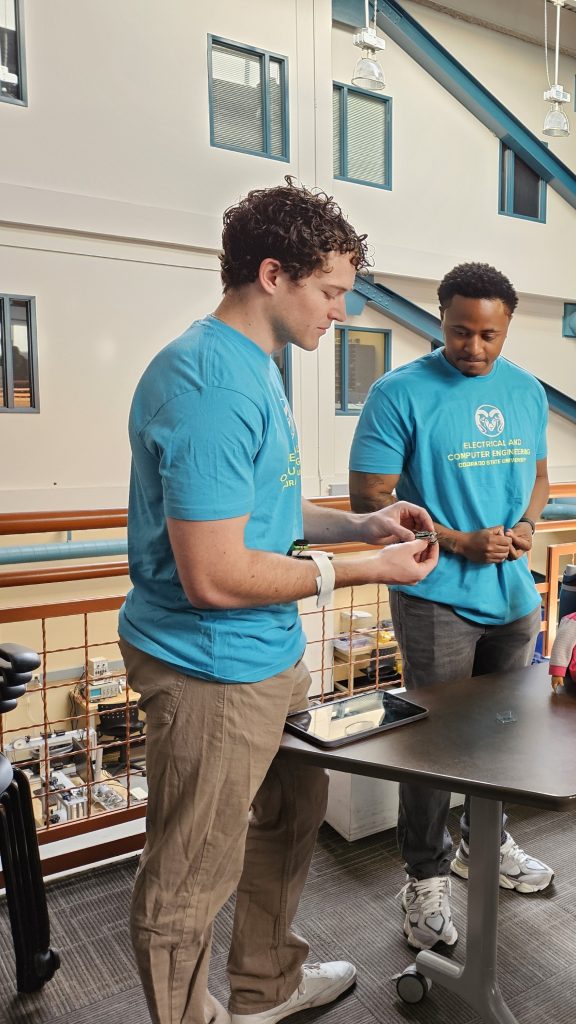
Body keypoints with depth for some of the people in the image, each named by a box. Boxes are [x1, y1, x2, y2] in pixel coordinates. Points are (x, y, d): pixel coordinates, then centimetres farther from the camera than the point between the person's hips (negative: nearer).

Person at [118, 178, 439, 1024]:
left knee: (291, 814, 27)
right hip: (212, 671, -11)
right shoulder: (211, 383, -23)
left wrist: (361, 524, 6)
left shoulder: (252, 364, 10)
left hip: (271, 655, 11)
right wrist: (360, 570, -16)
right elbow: (214, 576, -26)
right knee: (191, 883, 10)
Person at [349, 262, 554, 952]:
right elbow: (370, 498, -13)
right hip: (438, 601, -6)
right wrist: (460, 542, -18)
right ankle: (427, 876, 26)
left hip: (514, 594, 6)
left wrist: (525, 526, -4)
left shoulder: (527, 391, 7)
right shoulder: (400, 393, -11)